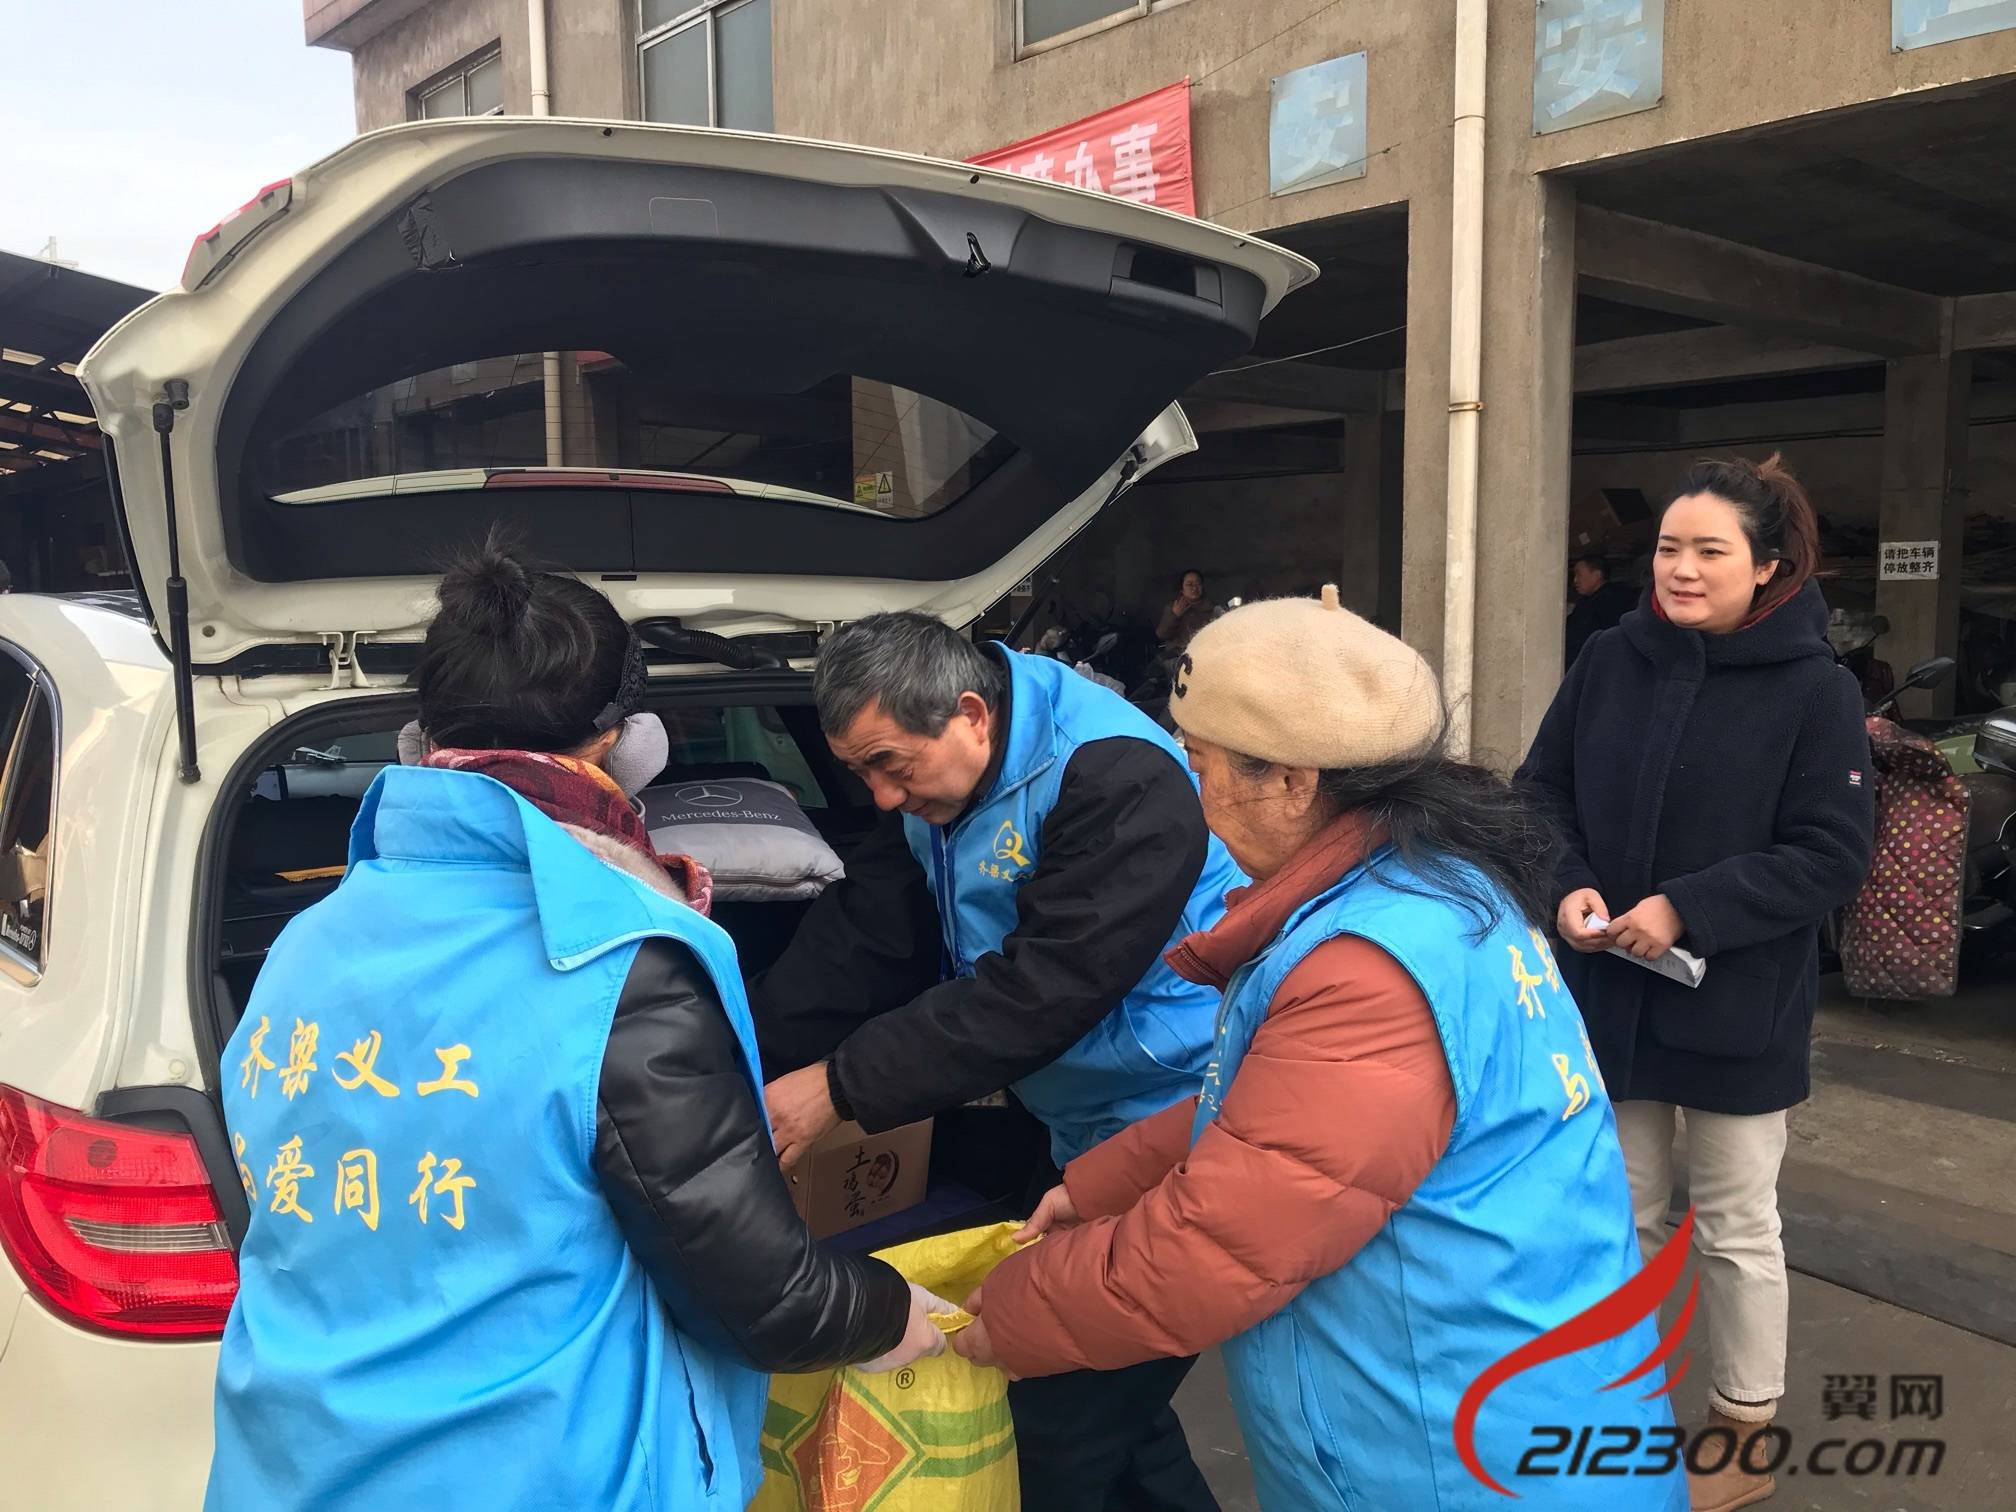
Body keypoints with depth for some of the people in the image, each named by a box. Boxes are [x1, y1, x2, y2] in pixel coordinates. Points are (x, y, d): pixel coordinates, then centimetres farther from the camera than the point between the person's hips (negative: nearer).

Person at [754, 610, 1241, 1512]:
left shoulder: (1119, 782, -25)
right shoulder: (932, 792, 3)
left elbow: (1039, 990, -28)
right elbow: (851, 947, 2)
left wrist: (838, 1087, -26)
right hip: (1088, 1134, 9)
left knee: (1065, 1424, -3)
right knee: (1107, 1405, 19)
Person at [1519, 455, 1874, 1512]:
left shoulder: (1816, 688, -11)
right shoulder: (1609, 661, -2)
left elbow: (1833, 856, -13)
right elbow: (1541, 791, 4)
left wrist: (1688, 909, -22)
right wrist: (1567, 886, -14)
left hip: (1737, 1006, -3)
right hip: (1608, 992, 4)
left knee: (1735, 1228, 13)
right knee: (1621, 1213, 18)